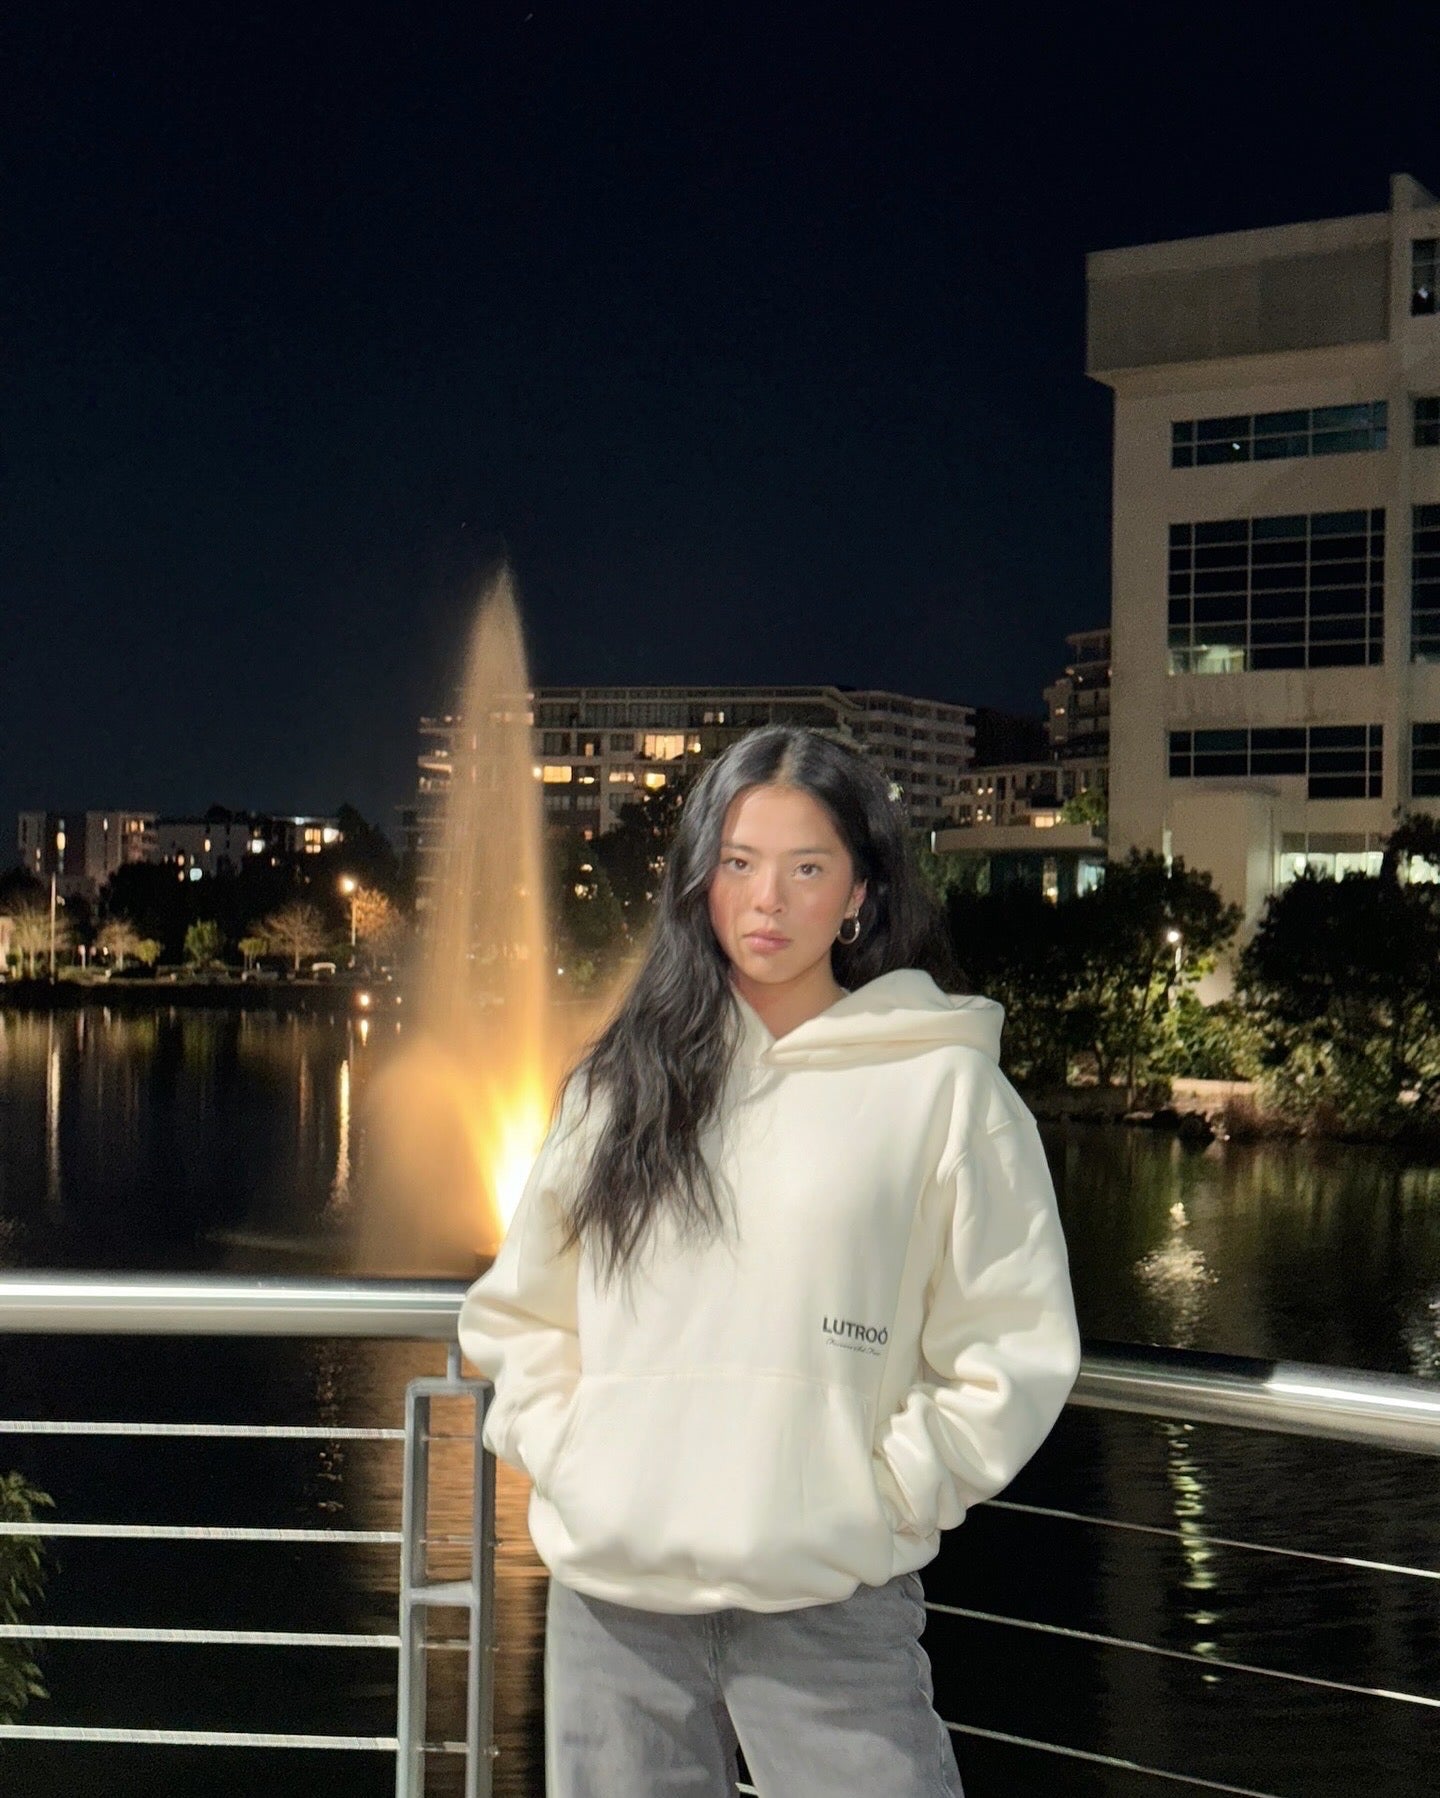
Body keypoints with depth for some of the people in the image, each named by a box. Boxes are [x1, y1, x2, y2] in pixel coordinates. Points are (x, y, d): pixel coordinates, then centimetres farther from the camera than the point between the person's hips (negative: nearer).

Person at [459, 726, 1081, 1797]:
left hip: (834, 1607, -3)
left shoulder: (944, 1084, 0)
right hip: (612, 1599, 3)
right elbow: (521, 1309, 16)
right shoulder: (625, 1081, 10)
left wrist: (883, 1497, -6)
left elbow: (1014, 1348, 0)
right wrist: (563, 1457, 3)